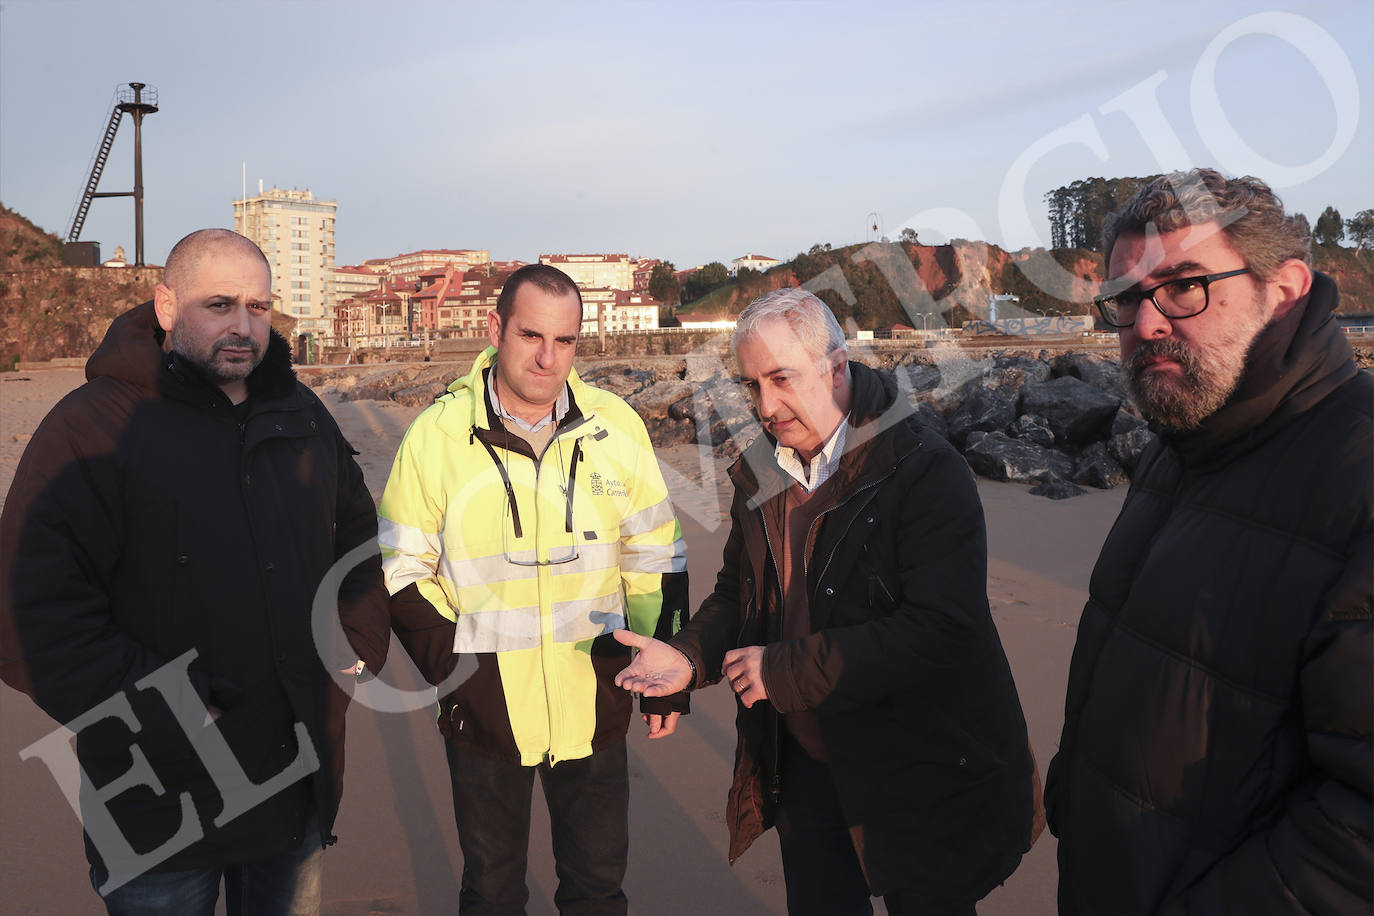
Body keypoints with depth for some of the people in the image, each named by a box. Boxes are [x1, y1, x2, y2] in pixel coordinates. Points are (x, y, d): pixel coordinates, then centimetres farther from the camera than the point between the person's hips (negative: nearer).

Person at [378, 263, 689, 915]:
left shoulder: (617, 426, -3)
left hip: (594, 707, 1)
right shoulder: (438, 434, -8)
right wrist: (455, 670, -11)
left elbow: (657, 561, 4)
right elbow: (401, 573, -2)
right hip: (484, 714, -1)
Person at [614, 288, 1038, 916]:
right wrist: (690, 656, -9)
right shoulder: (761, 478, 2)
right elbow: (738, 594, 13)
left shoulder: (927, 471, -20)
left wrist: (785, 670, -25)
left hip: (919, 771, -5)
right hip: (805, 763, 6)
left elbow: (941, 629, -28)